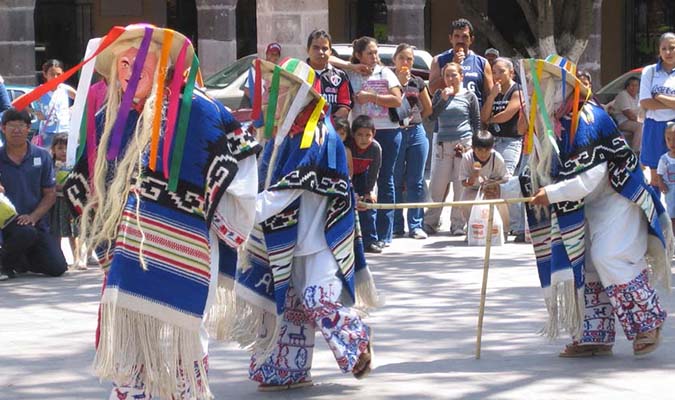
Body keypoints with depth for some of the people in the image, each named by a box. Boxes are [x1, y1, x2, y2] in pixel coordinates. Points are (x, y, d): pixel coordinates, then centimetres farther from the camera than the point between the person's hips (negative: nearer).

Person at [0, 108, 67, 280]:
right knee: (26, 233, -38)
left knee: (57, 267, -9)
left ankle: (20, 261, 22)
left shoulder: (42, 156, 5)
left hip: (36, 222, 3)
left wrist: (33, 217, -12)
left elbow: (50, 194, 4)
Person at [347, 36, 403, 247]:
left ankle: (384, 234, 6)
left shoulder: (385, 73, 6)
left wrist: (371, 97, -9)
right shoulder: (351, 75, 6)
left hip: (387, 131, 0)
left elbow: (397, 100, -3)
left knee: (385, 180, 3)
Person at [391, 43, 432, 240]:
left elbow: (428, 108, 20)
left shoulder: (418, 83, 11)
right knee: (396, 181, 1)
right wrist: (400, 83, -17)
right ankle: (396, 226, 5)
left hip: (416, 133, 3)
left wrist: (415, 120, 11)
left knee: (416, 182, 3)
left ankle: (416, 225, 6)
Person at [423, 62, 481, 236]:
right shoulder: (439, 95, 11)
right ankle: (430, 222, 8)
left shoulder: (469, 97, 6)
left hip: (464, 143, -1)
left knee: (461, 186, -2)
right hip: (443, 143, 2)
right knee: (437, 186, 0)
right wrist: (444, 99, -12)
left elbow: (477, 123, 9)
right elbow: (432, 116, -1)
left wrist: (473, 143, 1)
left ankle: (458, 224, 4)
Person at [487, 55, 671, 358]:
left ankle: (649, 322, -1)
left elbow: (592, 175, -28)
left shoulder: (587, 118, -22)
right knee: (584, 265, 3)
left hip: (615, 198, -9)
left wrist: (552, 194, -30)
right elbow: (541, 175, 12)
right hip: (586, 207, 9)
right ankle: (595, 336, 7)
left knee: (609, 259, -16)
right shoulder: (551, 123, 5)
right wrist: (504, 190, 7)